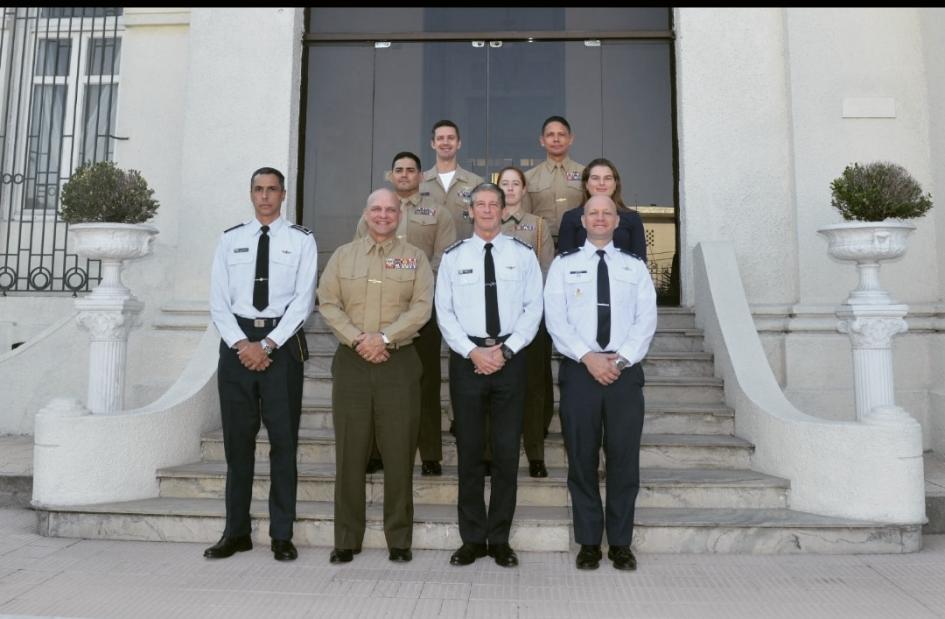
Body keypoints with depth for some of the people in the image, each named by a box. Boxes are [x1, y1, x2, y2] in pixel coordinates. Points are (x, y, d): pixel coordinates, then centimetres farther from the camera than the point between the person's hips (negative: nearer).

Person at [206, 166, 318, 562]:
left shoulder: (301, 240, 4)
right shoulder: (230, 240, 11)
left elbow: (303, 300, -5)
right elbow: (218, 300, 5)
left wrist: (267, 344, -13)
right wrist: (241, 344, -9)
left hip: (283, 343, -2)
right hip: (237, 342, 3)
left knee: (283, 440, 2)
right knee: (237, 440, 8)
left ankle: (282, 535, 13)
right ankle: (236, 532, 20)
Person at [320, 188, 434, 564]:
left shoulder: (415, 258, 8)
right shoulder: (343, 256, 12)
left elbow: (421, 307, -3)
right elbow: (328, 303, 4)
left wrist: (383, 337, -14)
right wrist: (358, 339, -10)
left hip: (399, 362, -1)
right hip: (351, 361, 1)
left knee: (399, 453, 2)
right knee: (350, 452, 5)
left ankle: (399, 540, 14)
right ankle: (346, 539, 16)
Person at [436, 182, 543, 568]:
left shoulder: (523, 254, 6)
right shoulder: (453, 257, 6)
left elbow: (533, 309, 1)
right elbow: (444, 311, 1)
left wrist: (505, 350, -11)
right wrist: (472, 352, -11)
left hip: (510, 358, 0)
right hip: (466, 358, 0)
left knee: (507, 451, 4)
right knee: (470, 451, 7)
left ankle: (500, 539, 18)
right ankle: (472, 539, 19)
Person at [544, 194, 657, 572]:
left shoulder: (635, 266, 12)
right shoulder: (563, 265, 8)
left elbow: (646, 319, 2)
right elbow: (555, 319, -3)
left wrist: (619, 359, -12)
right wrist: (588, 357, -14)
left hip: (625, 370, 1)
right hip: (578, 369, -1)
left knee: (624, 457, 4)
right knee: (582, 457, 4)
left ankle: (621, 543, 17)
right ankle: (589, 542, 16)